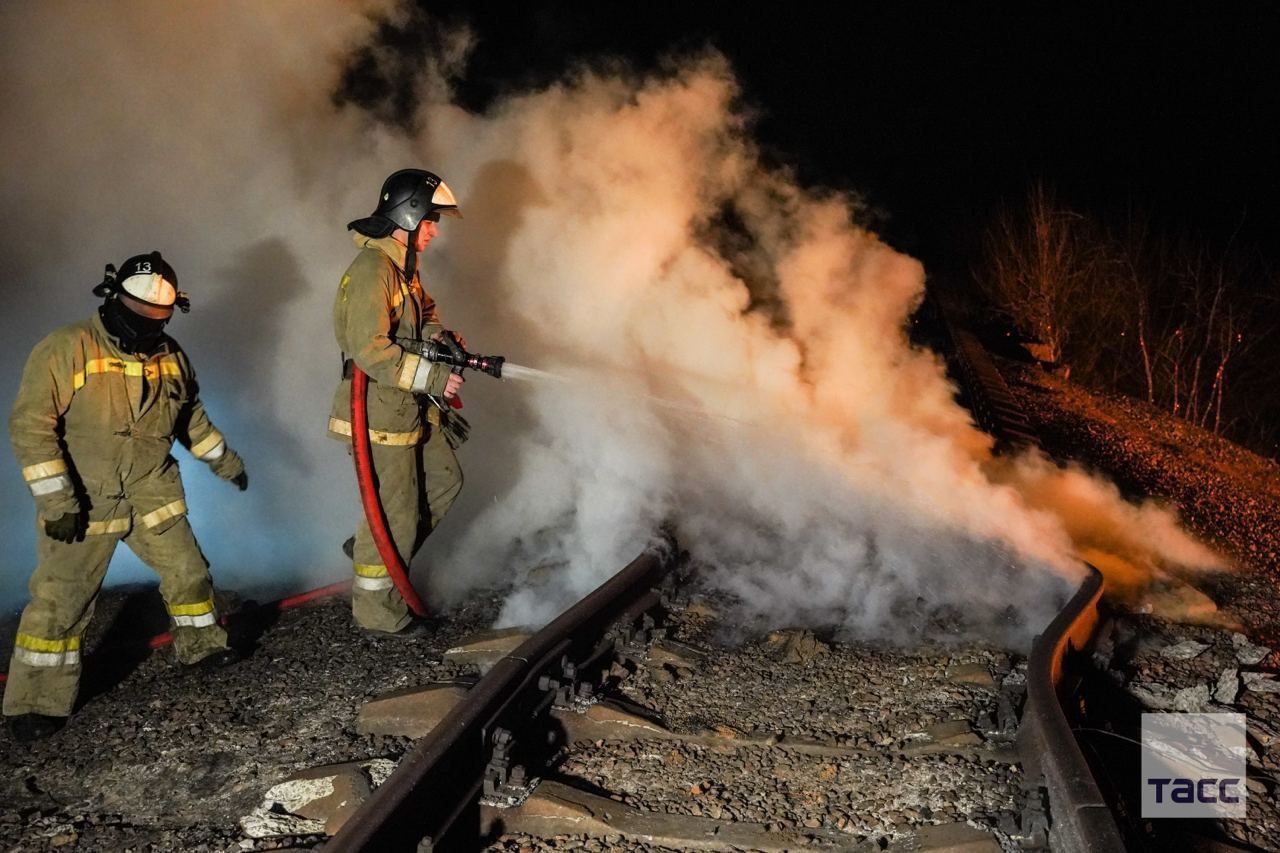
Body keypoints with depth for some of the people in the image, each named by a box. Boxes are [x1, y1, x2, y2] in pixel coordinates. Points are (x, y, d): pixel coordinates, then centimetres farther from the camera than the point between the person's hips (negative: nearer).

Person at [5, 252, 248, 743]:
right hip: (82, 503, -5)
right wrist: (56, 498, -23)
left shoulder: (170, 356, 2)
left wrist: (222, 459, 21)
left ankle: (202, 647, 37)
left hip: (153, 497, 5)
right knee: (59, 601, -3)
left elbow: (191, 417, 19)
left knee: (188, 574, 13)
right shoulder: (66, 350, -17)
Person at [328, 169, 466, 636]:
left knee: (445, 482, 19)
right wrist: (433, 378, -24)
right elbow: (370, 351, -28)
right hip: (380, 414, -10)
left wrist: (442, 338, 3)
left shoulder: (405, 265, 11)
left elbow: (424, 314, 25)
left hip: (413, 409, 10)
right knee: (394, 514, 0)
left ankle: (369, 547, 31)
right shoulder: (371, 271, -21)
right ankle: (378, 613, 16)